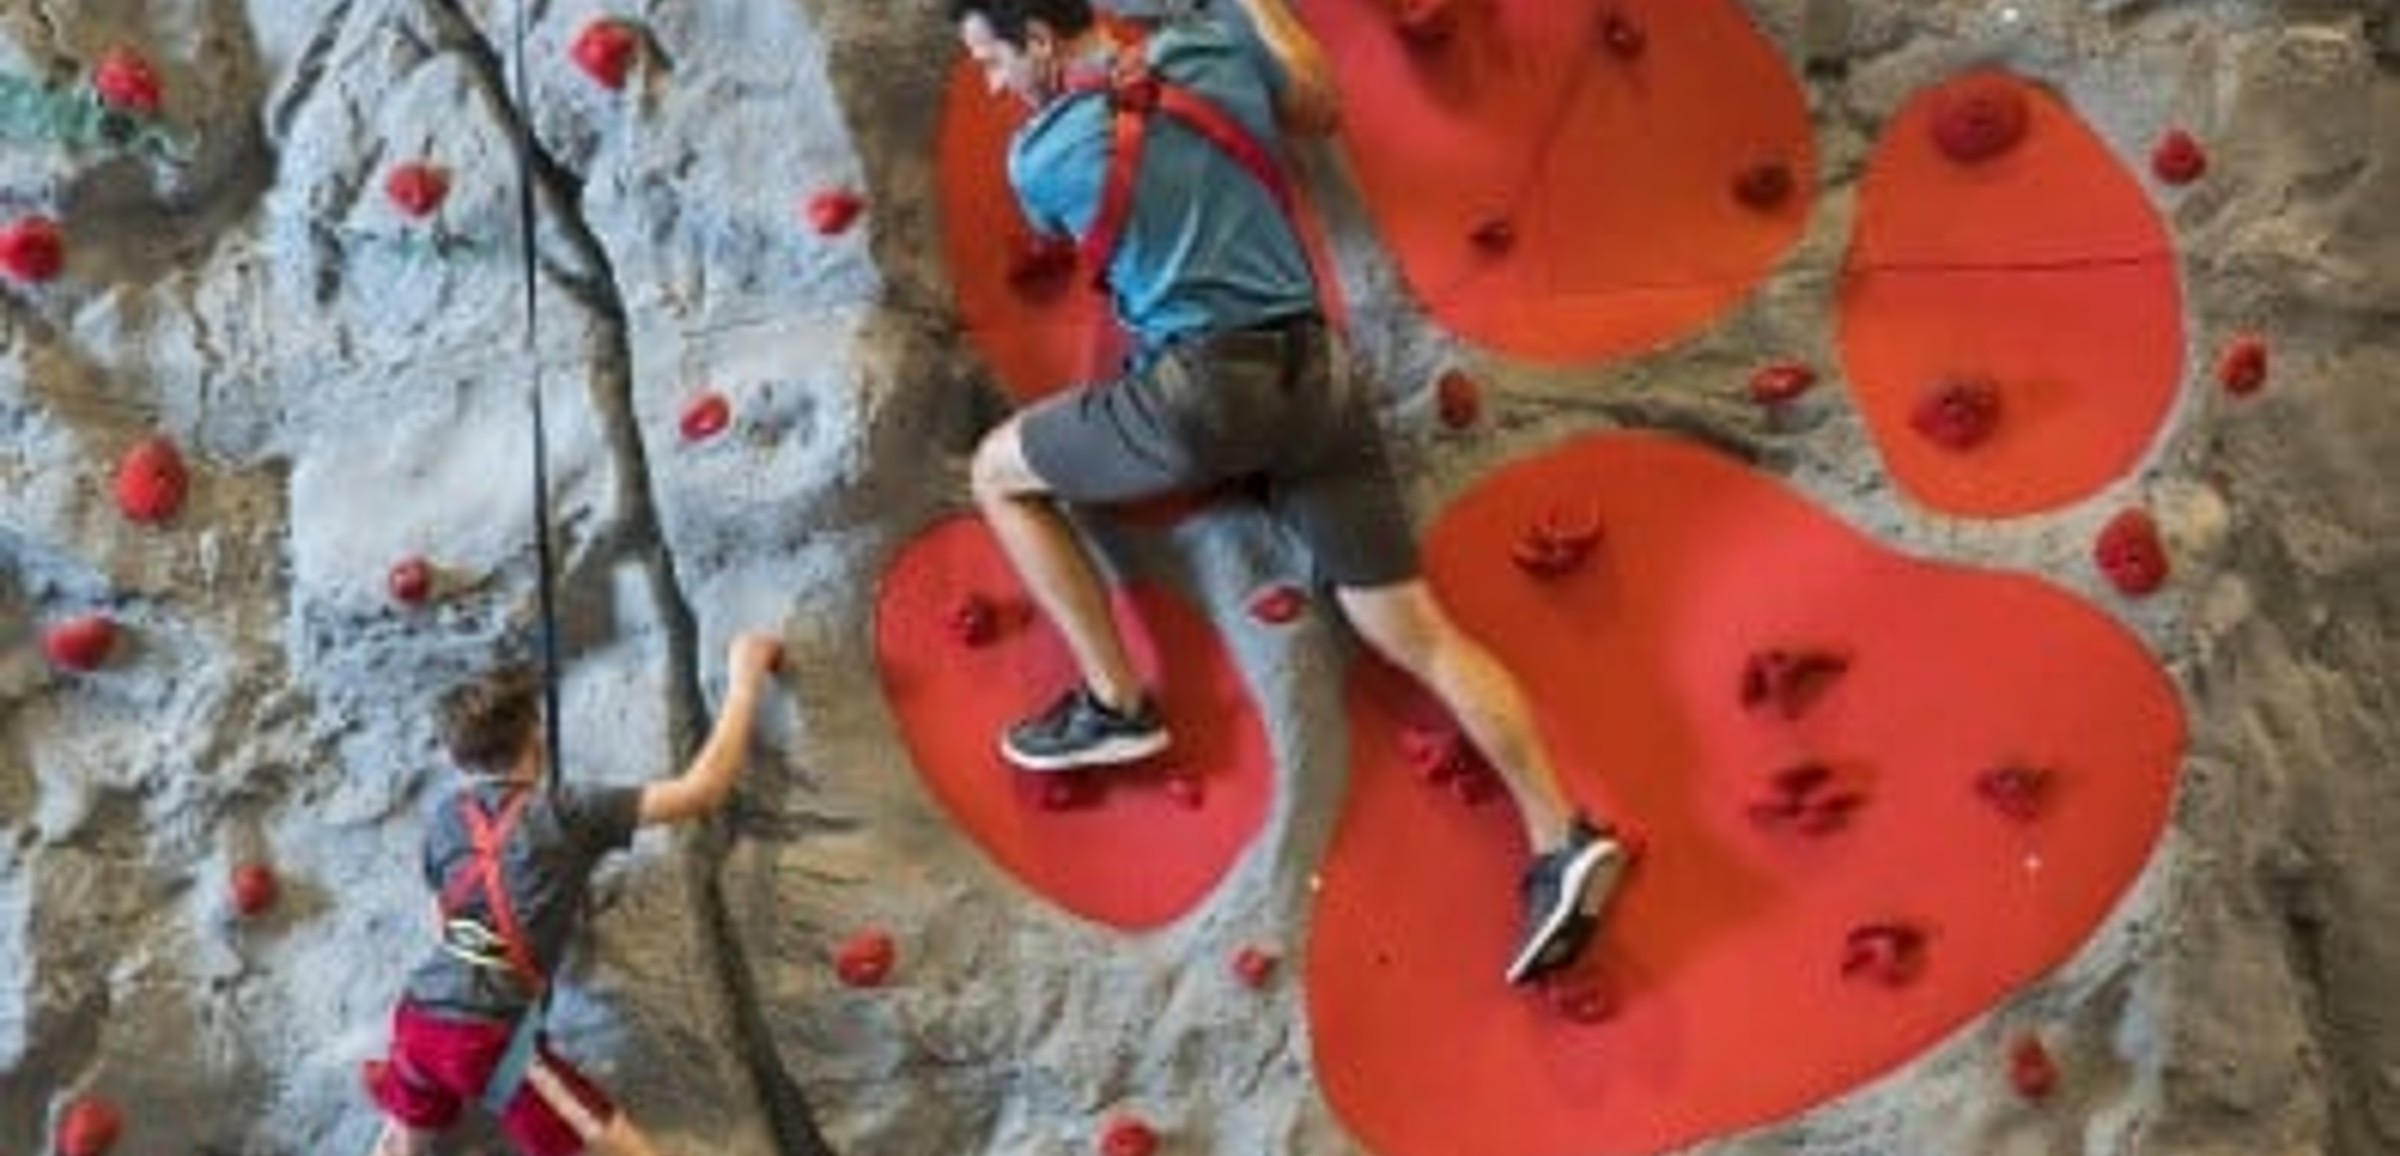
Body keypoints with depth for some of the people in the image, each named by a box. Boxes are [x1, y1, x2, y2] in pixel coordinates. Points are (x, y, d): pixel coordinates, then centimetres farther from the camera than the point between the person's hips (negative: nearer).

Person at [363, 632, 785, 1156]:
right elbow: (702, 789, -8)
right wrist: (745, 681, 1)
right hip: (493, 1037, -6)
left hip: (418, 1019, 6)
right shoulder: (565, 811, -5)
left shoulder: (448, 816, 11)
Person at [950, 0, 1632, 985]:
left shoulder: (1037, 154, -1)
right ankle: (1561, 841, -2)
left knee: (998, 470, 18)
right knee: (1420, 635, 7)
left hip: (1199, 389, -5)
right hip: (1314, 377, 5)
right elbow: (1322, 108, 25)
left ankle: (1114, 702, 15)